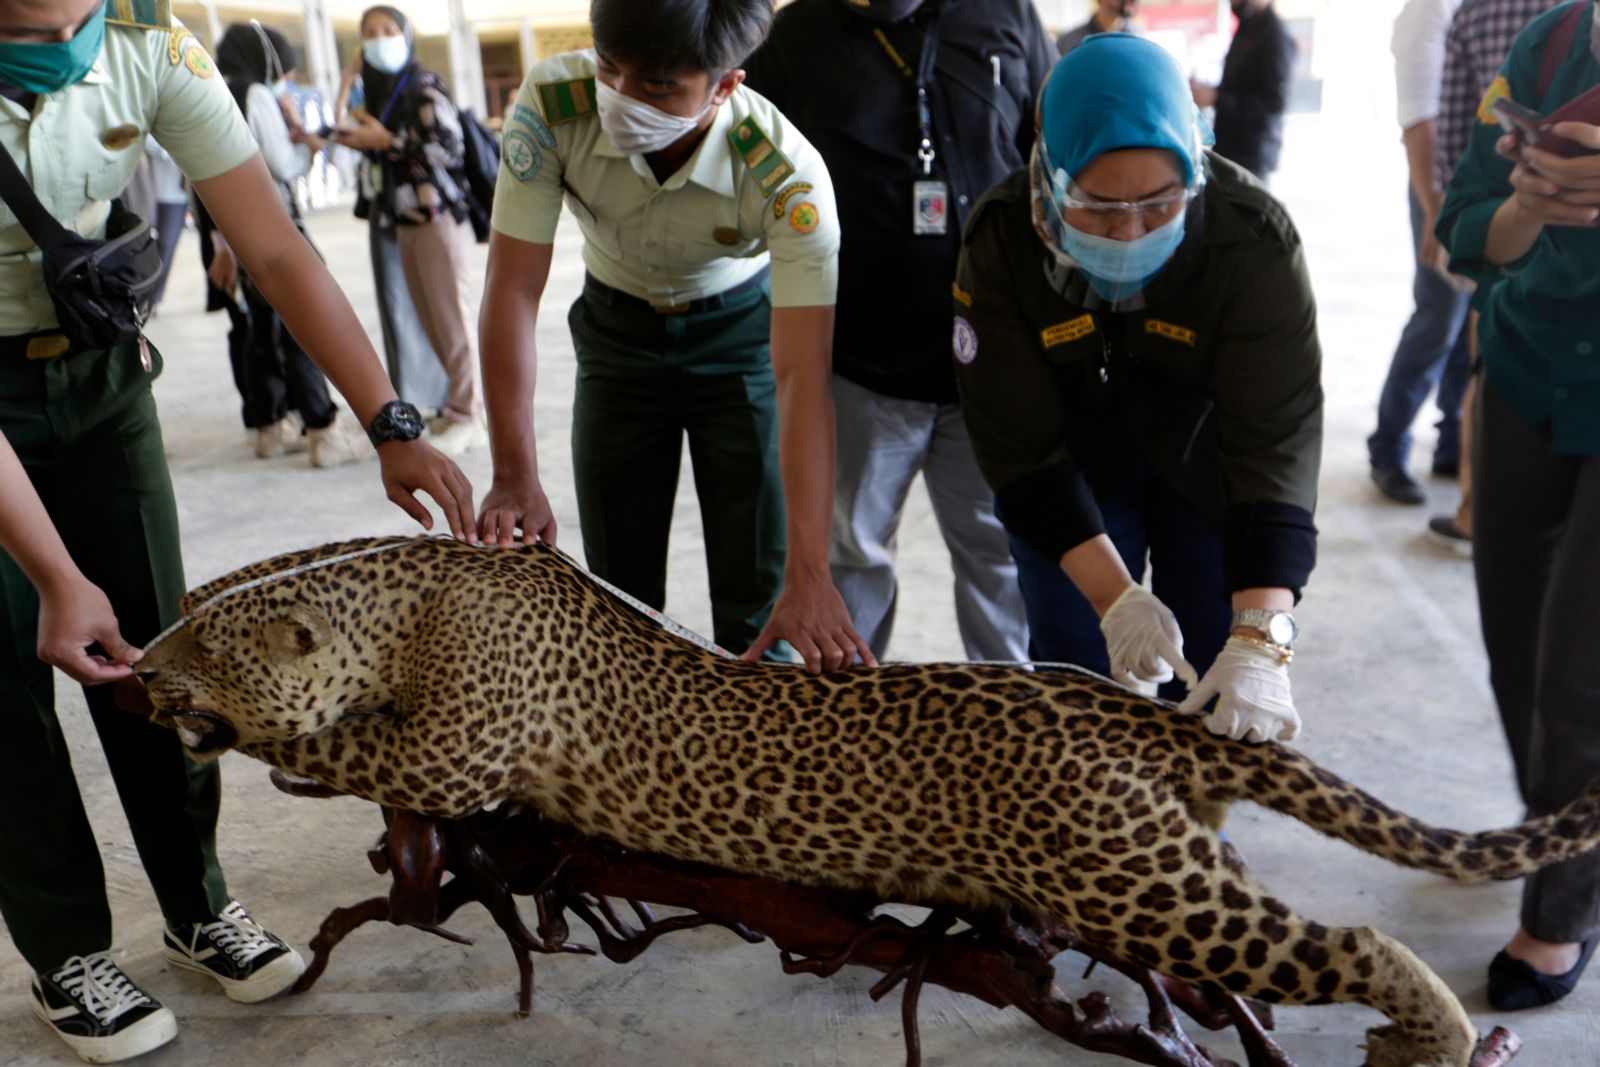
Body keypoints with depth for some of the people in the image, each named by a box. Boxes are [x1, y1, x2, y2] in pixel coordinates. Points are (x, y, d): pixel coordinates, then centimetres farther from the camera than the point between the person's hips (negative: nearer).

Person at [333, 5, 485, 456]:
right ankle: (459, 404, 17)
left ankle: (466, 417, -1)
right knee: (431, 321, 8)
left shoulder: (425, 87, -6)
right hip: (404, 220, 7)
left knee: (451, 317, -6)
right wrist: (360, 141, 5)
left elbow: (449, 148, -15)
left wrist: (385, 140, -13)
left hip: (438, 216, -7)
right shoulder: (379, 93, 16)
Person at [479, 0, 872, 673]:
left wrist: (809, 573, -44)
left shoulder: (787, 178, -34)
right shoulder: (551, 106, -29)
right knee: (619, 590, 7)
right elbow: (513, 290, -25)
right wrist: (515, 479, -31)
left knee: (756, 594, -4)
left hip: (741, 330, -2)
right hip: (617, 331, 2)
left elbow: (801, 379, -37)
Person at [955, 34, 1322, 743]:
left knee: (1219, 705, 2)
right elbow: (1019, 447, -22)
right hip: (1073, 466, 1)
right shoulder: (1001, 242, -25)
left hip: (1208, 465, 0)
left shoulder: (1254, 240, -28)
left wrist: (1260, 640, -42)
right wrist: (1115, 596, -30)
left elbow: (1275, 441, -32)